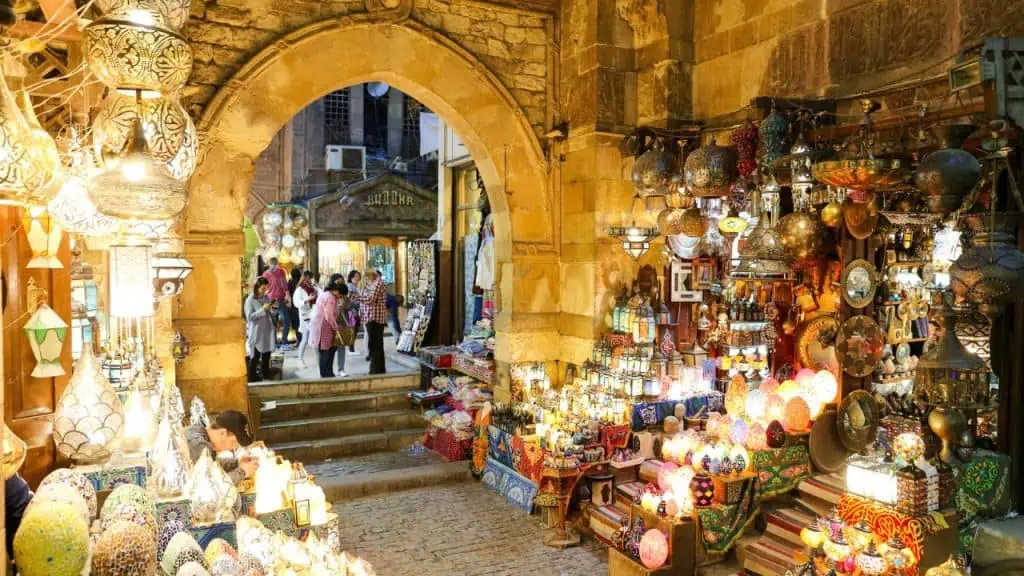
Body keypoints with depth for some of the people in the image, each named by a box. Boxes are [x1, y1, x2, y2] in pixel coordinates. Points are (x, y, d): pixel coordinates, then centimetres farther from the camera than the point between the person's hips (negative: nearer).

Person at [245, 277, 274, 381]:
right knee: (255, 356, 0)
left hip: (267, 330, 6)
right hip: (256, 332, -6)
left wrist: (273, 308, -5)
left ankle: (265, 374, 29)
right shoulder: (250, 300, -12)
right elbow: (249, 317, -19)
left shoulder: (265, 297, 6)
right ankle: (252, 377, 11)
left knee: (266, 354, 15)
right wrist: (263, 309, -24)